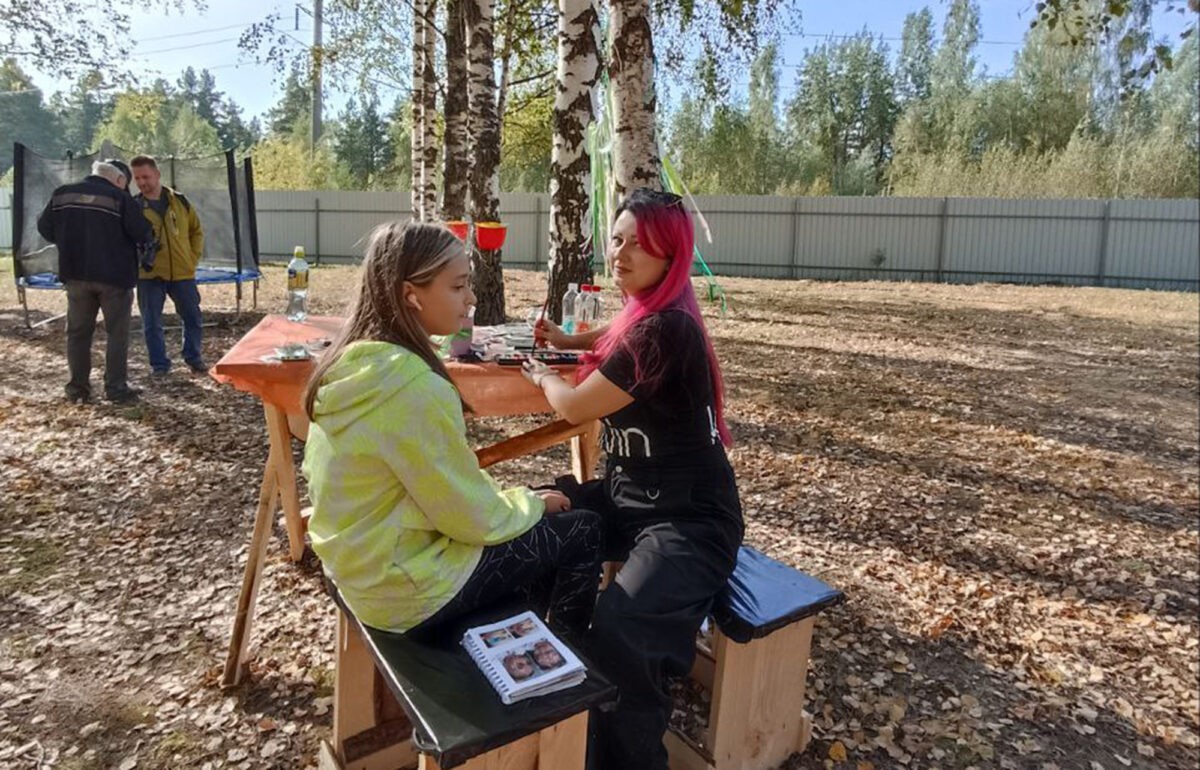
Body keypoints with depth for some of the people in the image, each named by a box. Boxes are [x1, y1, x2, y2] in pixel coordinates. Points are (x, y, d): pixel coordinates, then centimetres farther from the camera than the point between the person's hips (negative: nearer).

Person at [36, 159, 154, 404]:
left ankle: (77, 389, 13)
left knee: (78, 332, 11)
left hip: (75, 275, 4)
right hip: (113, 275, -4)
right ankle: (116, 388, 2)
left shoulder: (62, 194, 5)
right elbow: (142, 233, -12)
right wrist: (146, 238, 11)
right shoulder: (119, 198, -10)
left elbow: (45, 228, 11)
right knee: (117, 333, 3)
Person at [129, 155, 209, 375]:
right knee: (152, 323, 2)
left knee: (193, 318, 8)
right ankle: (159, 364, 14)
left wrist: (193, 258, 5)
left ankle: (193, 358, 25)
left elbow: (196, 231, 13)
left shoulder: (179, 201, 4)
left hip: (182, 273, 1)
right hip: (149, 276, -1)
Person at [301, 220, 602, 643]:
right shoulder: (414, 387, -30)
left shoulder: (351, 360, -3)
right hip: (409, 588, -8)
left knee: (543, 525, 21)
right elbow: (473, 517, -21)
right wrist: (530, 504, -2)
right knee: (581, 531, 5)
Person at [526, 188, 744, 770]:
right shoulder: (647, 311, 6)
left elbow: (575, 407, -13)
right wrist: (565, 340, 20)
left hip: (689, 520, -10)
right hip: (631, 495, 10)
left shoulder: (666, 329, -22)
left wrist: (542, 375, 7)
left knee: (614, 633, -29)